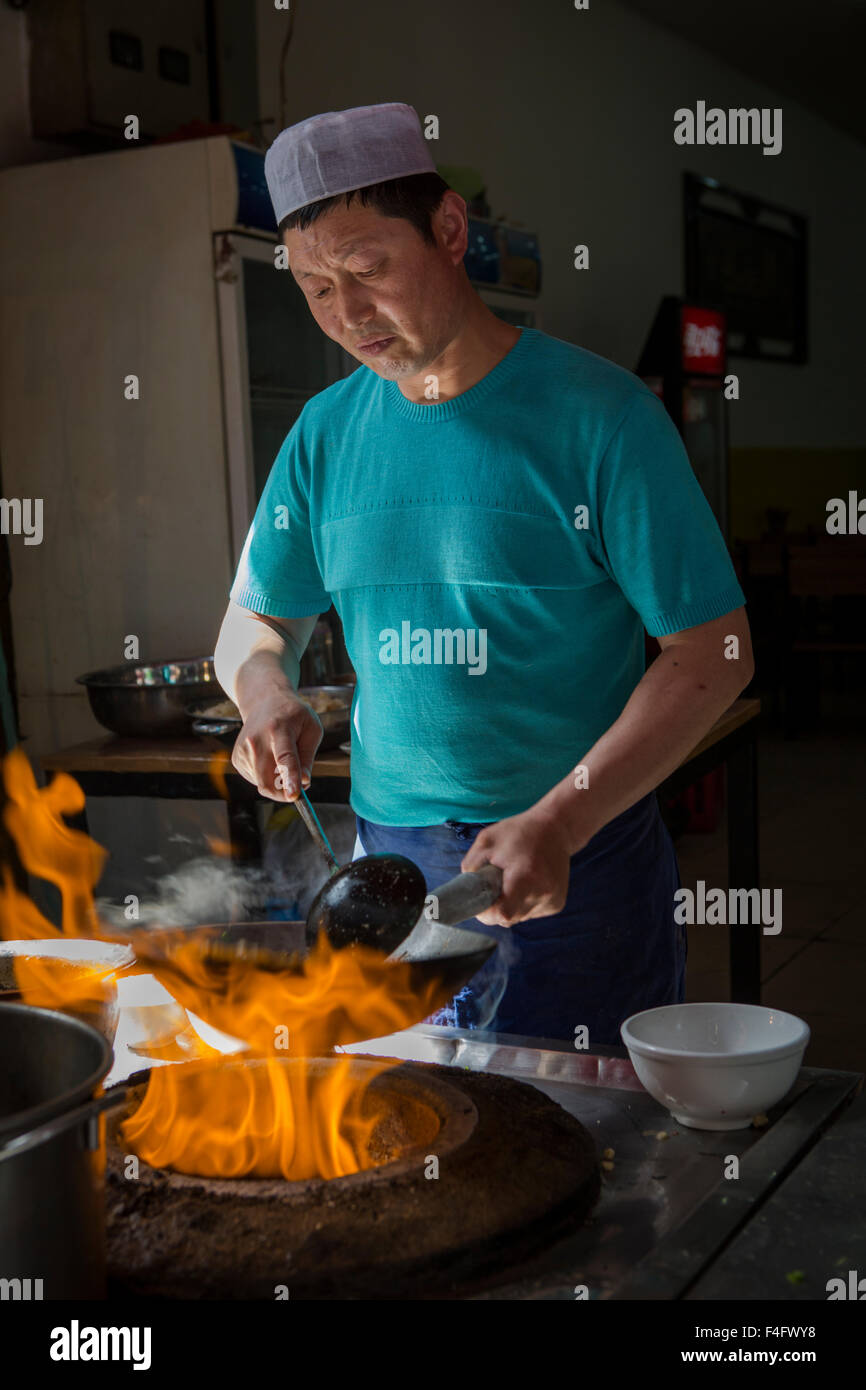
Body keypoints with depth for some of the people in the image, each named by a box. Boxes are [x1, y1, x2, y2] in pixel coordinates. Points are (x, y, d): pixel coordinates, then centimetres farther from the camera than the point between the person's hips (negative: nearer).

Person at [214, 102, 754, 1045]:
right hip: (386, 863, 4)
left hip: (583, 868, -4)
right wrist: (266, 693, -9)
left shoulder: (599, 414, -11)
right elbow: (254, 621, 15)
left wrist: (557, 823, -22)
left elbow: (715, 651, -12)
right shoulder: (326, 433, 4)